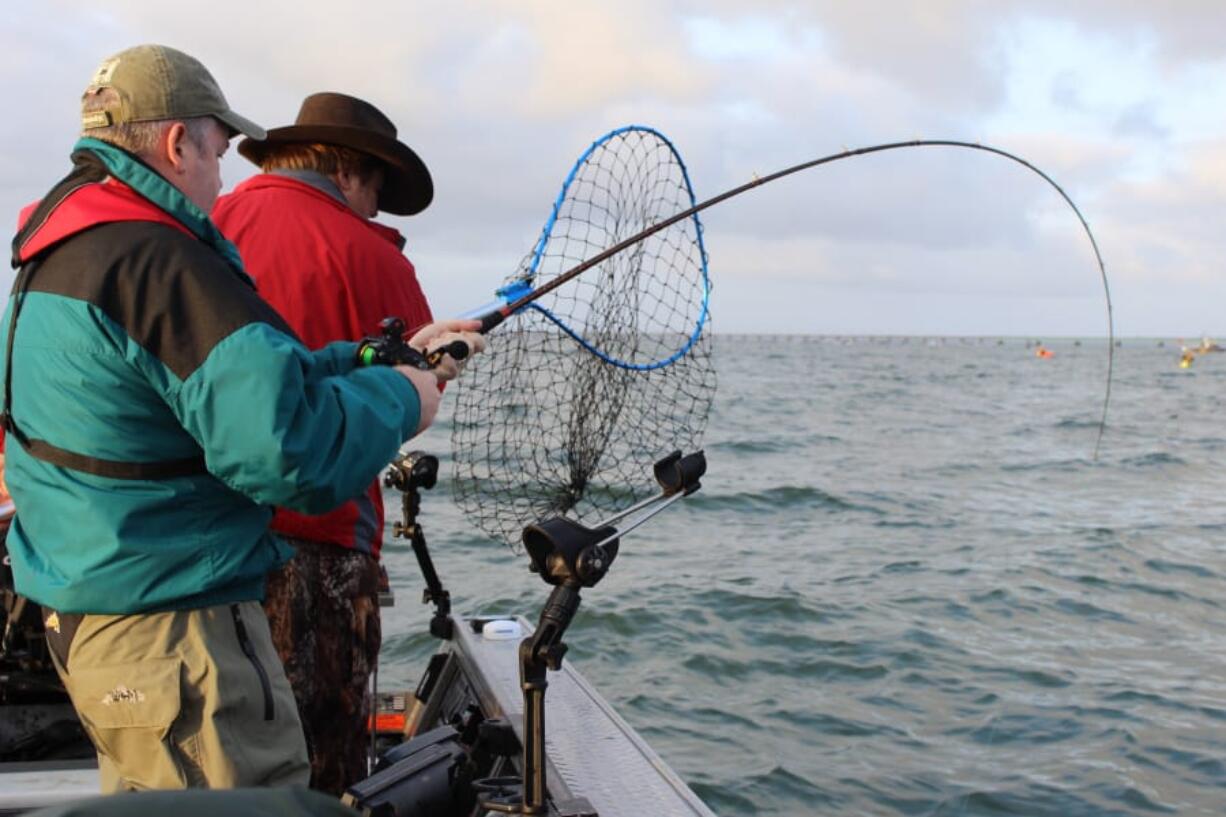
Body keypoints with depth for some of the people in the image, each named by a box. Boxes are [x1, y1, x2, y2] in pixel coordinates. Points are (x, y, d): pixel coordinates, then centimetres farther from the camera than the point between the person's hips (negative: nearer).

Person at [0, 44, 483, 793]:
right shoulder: (161, 264, -23)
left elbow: (244, 373, 11)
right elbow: (291, 449, -29)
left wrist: (390, 357, 9)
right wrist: (400, 397, -11)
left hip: (85, 616, 11)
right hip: (171, 636, -11)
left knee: (147, 787, 25)